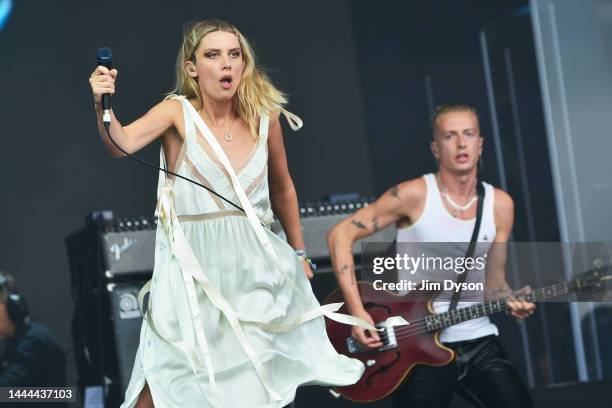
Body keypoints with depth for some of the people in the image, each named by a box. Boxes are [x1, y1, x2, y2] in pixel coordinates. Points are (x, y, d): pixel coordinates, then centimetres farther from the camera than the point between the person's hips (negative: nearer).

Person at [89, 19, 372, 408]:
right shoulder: (177, 112, -7)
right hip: (193, 268, -2)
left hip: (253, 264, 3)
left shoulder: (265, 117, 0)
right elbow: (121, 143, -24)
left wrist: (299, 252, 20)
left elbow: (283, 189, 14)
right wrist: (103, 106, -43)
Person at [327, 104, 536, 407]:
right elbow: (340, 234, -10)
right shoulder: (415, 195, -10)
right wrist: (356, 309, -16)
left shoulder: (500, 205, 4)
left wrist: (512, 300, -13)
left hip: (479, 341, 4)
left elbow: (493, 280, 10)